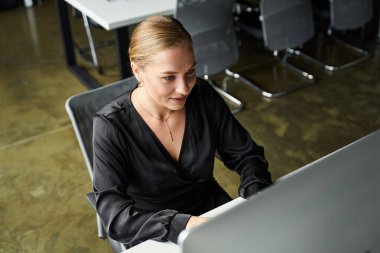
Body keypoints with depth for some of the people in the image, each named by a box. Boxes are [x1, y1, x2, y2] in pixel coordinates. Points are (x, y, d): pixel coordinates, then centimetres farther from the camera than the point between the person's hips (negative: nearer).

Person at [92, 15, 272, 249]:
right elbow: (115, 217, -25)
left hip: (212, 211, 3)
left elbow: (246, 155, -3)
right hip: (155, 236, -3)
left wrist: (258, 198, -22)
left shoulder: (204, 97, -12)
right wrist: (181, 226, -39)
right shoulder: (111, 126, -22)